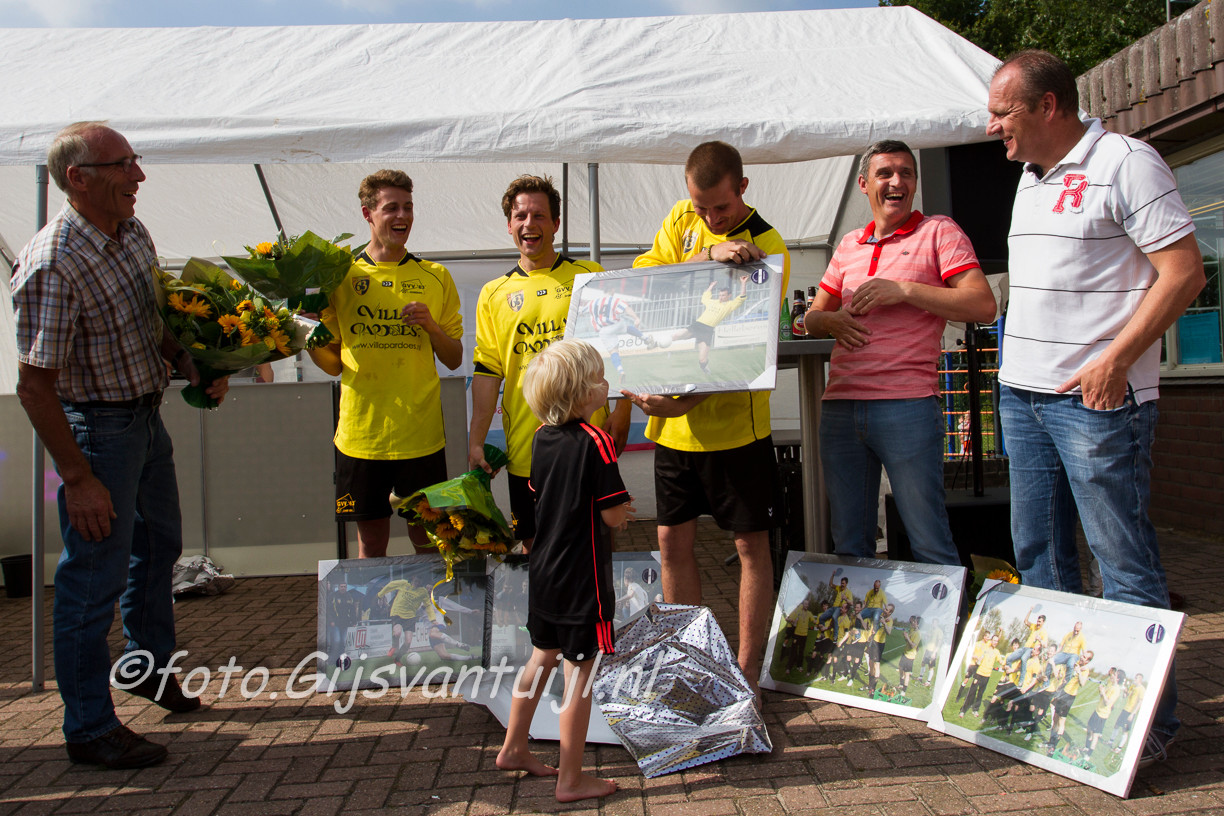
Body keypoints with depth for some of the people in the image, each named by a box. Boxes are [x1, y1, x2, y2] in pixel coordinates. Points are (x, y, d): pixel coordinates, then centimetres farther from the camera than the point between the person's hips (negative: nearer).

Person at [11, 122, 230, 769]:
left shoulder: (134, 233, 1)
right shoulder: (51, 264, -25)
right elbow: (34, 386, -24)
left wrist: (194, 365, 0)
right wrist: (77, 479, -23)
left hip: (147, 416, 9)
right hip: (94, 427, -9)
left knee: (158, 544, 22)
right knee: (95, 575, 2)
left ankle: (148, 664, 45)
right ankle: (89, 728, 18)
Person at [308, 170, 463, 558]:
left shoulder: (435, 277, 5)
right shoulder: (341, 276, 5)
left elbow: (454, 359, 9)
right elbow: (333, 363, 9)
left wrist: (431, 325, -9)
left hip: (421, 435, 0)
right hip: (360, 434, 0)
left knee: (429, 541, 6)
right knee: (370, 544, 10)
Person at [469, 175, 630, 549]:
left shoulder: (590, 276, 3)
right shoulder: (493, 294, 8)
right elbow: (488, 371, 6)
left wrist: (622, 410, -6)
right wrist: (476, 440, 0)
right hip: (525, 448, 2)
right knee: (534, 546, 10)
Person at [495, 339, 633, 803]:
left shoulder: (542, 437, 3)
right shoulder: (595, 442, -19)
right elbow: (615, 517, -17)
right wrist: (623, 512, 6)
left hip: (543, 570, 8)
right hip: (582, 577, -7)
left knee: (541, 658, 23)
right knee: (579, 675, 4)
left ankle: (513, 749, 37)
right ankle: (571, 780, 15)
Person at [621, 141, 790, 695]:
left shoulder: (766, 246, -11)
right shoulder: (681, 219, 5)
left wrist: (688, 397, -31)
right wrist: (708, 255, -22)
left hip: (732, 420, -5)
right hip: (671, 421, 5)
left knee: (751, 544, 4)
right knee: (673, 540, 11)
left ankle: (746, 671, 18)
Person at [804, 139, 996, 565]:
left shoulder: (939, 232, 4)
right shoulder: (849, 245, 19)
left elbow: (983, 306, -8)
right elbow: (811, 318, 23)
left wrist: (903, 290, -12)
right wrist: (831, 320, 0)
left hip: (907, 406, -5)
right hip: (839, 406, 5)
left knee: (930, 544, -1)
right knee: (849, 542, 12)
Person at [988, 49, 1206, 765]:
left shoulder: (1126, 162, -8)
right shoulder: (1031, 177, 16)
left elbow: (1185, 271, -13)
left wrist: (1114, 360, -19)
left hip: (1095, 398, -8)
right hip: (1021, 393, 8)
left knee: (1124, 561, -1)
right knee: (1039, 553, 13)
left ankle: (1151, 718, 13)